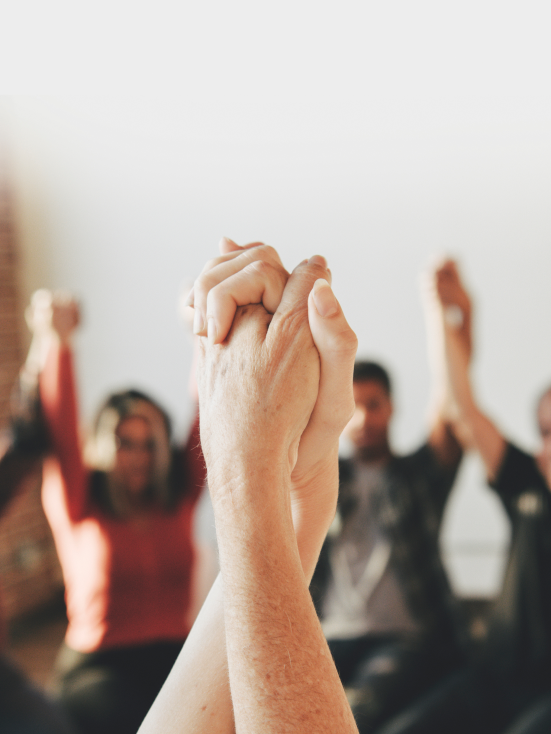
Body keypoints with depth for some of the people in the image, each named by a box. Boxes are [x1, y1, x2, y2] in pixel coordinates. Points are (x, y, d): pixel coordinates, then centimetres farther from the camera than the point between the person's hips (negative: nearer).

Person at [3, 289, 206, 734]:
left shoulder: (179, 497, 8)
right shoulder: (80, 506, 1)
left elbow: (207, 418, 2)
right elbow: (61, 432, -11)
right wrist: (55, 342, -20)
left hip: (176, 656, 4)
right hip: (98, 667, -4)